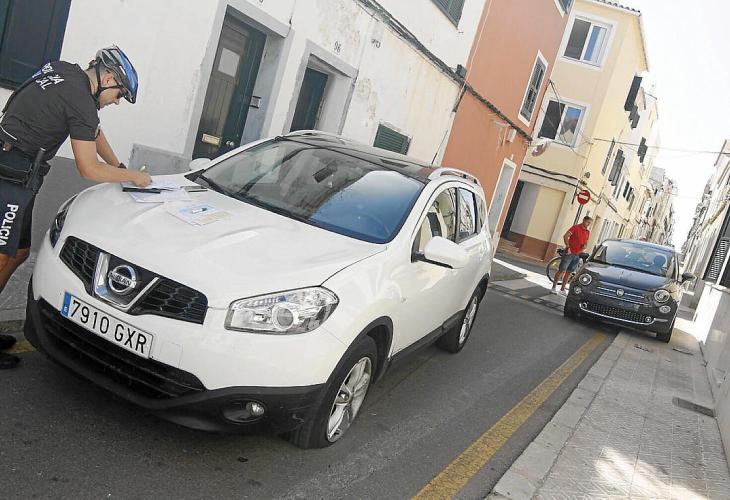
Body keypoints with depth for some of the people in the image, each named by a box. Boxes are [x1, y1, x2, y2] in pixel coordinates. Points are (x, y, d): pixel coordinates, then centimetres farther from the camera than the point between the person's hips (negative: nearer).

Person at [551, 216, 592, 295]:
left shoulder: (588, 232, 12)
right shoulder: (576, 227, -6)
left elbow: (586, 242, 21)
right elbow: (565, 236, -13)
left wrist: (585, 246, -3)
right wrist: (568, 247, -17)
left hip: (577, 255, 6)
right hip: (569, 253, -6)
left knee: (569, 272, 9)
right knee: (561, 270, -6)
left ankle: (562, 289, 15)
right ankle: (553, 287, 0)